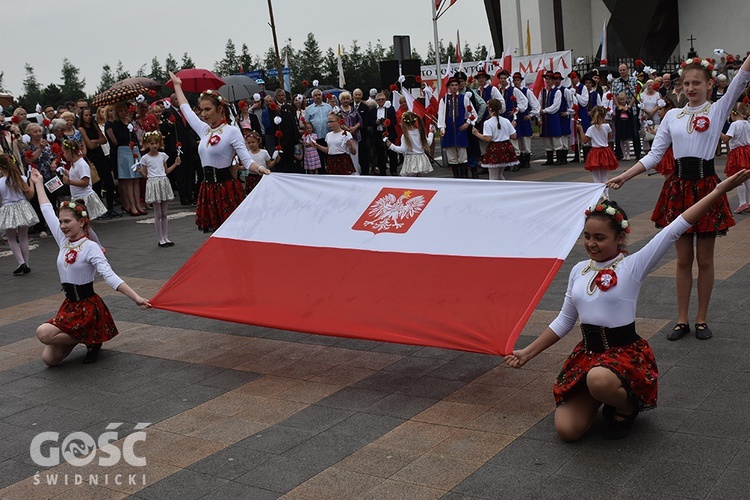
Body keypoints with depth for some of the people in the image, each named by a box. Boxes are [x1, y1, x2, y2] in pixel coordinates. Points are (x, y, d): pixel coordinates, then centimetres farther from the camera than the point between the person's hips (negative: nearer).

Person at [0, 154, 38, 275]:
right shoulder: (22, 179, -9)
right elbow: (29, 195, -4)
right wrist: (32, 184, 13)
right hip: (22, 207, 3)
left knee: (12, 239, 12)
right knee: (23, 238, 12)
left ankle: (21, 263, -4)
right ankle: (26, 265, 14)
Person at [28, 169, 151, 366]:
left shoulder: (90, 247, -15)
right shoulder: (64, 242, 4)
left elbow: (110, 276, -23)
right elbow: (47, 211, 15)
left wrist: (136, 298, -34)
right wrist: (38, 183, 23)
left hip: (87, 307, -7)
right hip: (69, 305, 7)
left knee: (44, 333, -24)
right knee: (49, 359, 0)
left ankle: (90, 340, -2)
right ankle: (83, 337, 22)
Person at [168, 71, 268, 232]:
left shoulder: (232, 131, -7)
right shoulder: (203, 130, 11)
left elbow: (247, 160, -13)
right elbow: (185, 108, 27)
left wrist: (260, 169, -34)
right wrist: (177, 85, 38)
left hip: (226, 188, -6)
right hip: (208, 188, 6)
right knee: (215, 230, 6)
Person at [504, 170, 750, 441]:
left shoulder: (632, 266, -8)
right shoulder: (578, 270, 6)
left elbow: (674, 229, -17)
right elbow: (564, 320, 14)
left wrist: (718, 191, -24)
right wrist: (528, 352, 13)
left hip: (625, 352, -5)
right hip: (587, 353, 5)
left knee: (600, 380, -41)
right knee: (567, 430, -10)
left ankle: (627, 407, -5)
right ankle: (598, 398, 21)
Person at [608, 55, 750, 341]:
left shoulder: (718, 110, 1)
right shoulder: (672, 116, 8)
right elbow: (654, 155, 6)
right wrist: (624, 177, -2)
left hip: (706, 186, -2)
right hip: (678, 187, 2)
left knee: (704, 259, 7)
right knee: (683, 259, 9)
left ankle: (701, 320, 19)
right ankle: (682, 320, 18)